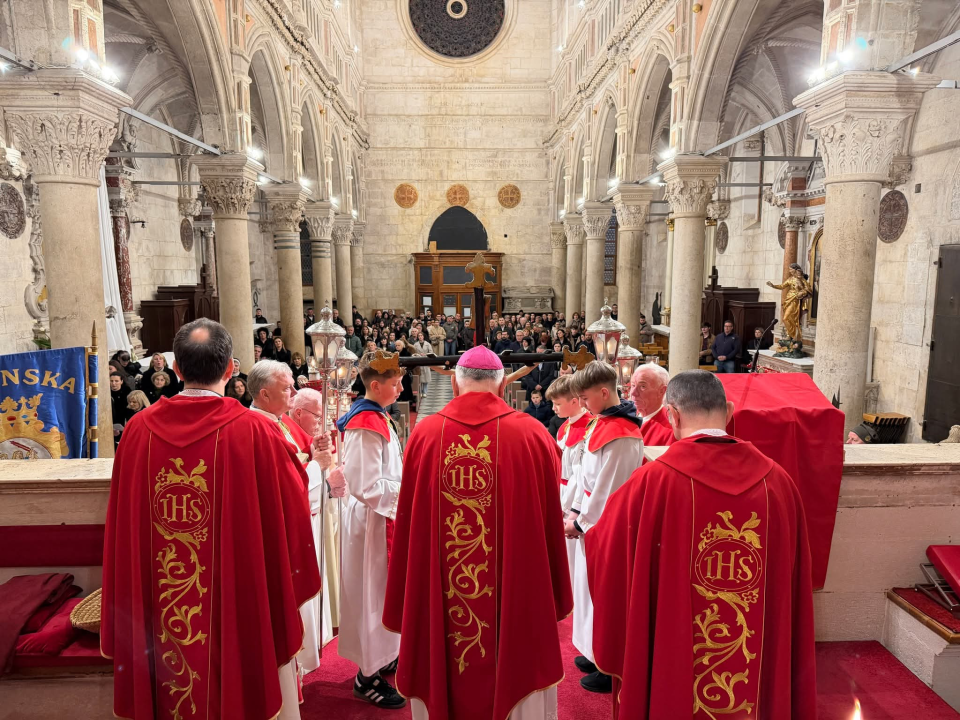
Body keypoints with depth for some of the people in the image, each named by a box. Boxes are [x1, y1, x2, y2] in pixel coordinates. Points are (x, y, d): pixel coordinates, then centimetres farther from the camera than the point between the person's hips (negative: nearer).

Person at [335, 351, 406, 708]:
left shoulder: (378, 417, 7)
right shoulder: (366, 426, -23)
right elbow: (367, 487, -24)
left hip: (383, 516, 9)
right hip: (371, 520, -9)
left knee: (382, 591, 20)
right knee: (372, 595, 5)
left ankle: (381, 656, 37)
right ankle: (368, 676, 21)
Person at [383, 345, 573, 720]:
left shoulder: (424, 434, -7)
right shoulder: (533, 435, -9)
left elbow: (408, 526, -3)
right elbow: (551, 524, -3)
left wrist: (405, 603, 9)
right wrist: (557, 598, 11)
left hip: (438, 601, 1)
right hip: (518, 594, 0)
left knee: (445, 685, 20)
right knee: (517, 677, 19)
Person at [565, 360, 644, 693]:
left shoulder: (620, 434, -22)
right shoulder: (604, 423, 7)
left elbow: (608, 488, -20)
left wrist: (580, 521, -10)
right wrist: (579, 514, 8)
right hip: (594, 522, 9)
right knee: (592, 585, 18)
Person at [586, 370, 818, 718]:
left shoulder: (652, 481, -20)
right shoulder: (778, 481, -9)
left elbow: (606, 556, -6)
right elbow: (795, 588, 1)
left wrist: (585, 530, 15)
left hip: (673, 666, -3)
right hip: (763, 674, 3)